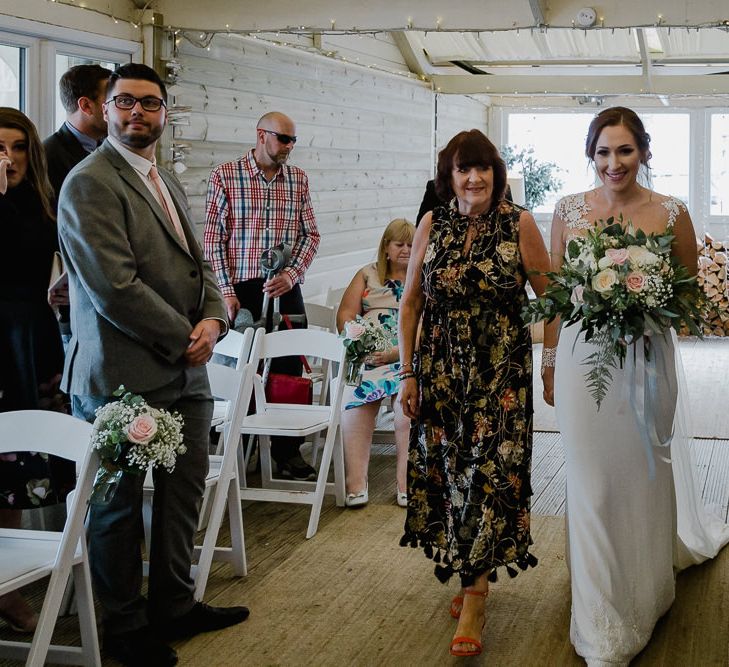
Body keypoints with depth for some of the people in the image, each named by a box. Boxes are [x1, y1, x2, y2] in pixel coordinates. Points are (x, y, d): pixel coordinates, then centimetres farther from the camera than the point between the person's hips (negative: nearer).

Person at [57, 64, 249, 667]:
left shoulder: (169, 185, 15)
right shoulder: (89, 183, -14)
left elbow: (197, 265, 17)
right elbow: (115, 287, -21)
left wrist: (213, 320, -3)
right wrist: (183, 339, -13)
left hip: (184, 371, 8)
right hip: (123, 377, -8)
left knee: (184, 493, 16)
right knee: (119, 505, 7)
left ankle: (174, 607, 33)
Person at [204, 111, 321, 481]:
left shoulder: (298, 179, 8)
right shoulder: (225, 176, -3)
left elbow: (310, 234, 10)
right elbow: (213, 238, -4)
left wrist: (292, 274, -6)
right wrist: (226, 292, -9)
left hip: (286, 290, 3)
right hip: (240, 291, -3)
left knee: (289, 369, 5)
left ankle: (288, 450, 15)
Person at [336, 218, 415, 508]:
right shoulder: (367, 275, 23)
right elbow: (345, 315, 13)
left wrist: (397, 351, -15)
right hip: (368, 354, 1)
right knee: (354, 395, -31)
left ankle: (407, 484, -30)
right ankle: (356, 484, -33)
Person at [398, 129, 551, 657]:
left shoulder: (519, 224, -5)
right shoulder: (431, 225, 2)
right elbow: (410, 302, 7)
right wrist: (408, 373, 3)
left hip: (501, 373, -3)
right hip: (441, 371, 3)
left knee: (488, 473, -7)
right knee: (447, 471, 9)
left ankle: (474, 598, 1)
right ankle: (471, 574, 30)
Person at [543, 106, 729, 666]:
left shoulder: (672, 213, -3)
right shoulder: (569, 210, 1)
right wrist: (549, 365, 9)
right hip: (583, 358, 1)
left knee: (646, 475, 12)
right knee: (593, 483, 5)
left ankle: (645, 594, 38)